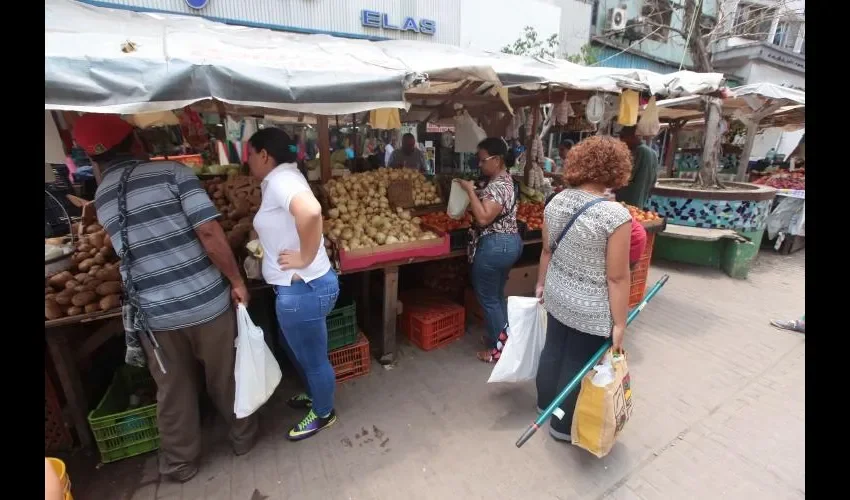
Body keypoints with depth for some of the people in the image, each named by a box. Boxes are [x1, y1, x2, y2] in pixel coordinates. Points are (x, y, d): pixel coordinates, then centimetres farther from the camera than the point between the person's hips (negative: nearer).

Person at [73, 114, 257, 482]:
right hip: (206, 300, -3)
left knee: (172, 389, 22)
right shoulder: (172, 172, -9)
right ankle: (243, 436, 40)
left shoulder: (101, 200, 8)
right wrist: (237, 281, -10)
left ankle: (180, 461, 41)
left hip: (153, 312, 4)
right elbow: (209, 233, -19)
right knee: (225, 377, 18)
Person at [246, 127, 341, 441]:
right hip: (296, 287, 11)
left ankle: (323, 414, 38)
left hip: (303, 288, -10)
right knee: (294, 348, 30)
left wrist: (306, 258, -28)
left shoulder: (281, 179, -19)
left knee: (313, 357, 12)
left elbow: (310, 211, -40)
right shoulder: (279, 179, 13)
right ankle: (315, 395, 53)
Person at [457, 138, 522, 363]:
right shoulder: (506, 180, 13)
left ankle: (498, 348, 17)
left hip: (494, 246, -11)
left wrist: (470, 191, -20)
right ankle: (503, 337, 36)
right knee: (498, 295, 21)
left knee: (488, 299, 4)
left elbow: (484, 218, -28)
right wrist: (475, 192, 9)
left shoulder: (497, 186, -20)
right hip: (510, 242, 11)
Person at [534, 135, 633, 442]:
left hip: (557, 296, 6)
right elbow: (617, 277, -19)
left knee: (553, 351, 24)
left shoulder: (556, 202, -5)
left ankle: (545, 404, 49)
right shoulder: (615, 215, -22)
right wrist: (619, 323, -9)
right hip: (591, 310, -6)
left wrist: (541, 283, 19)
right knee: (578, 365, 13)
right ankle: (563, 426, 35)